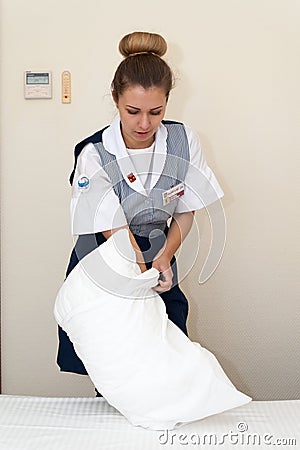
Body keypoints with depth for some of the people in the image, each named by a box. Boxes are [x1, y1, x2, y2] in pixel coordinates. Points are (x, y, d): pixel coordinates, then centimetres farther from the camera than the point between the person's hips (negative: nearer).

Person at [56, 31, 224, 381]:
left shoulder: (184, 142, -10)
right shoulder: (93, 155, -20)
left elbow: (185, 214, -1)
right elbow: (117, 232, -19)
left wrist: (164, 259, -15)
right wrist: (144, 276, -24)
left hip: (157, 264, 3)